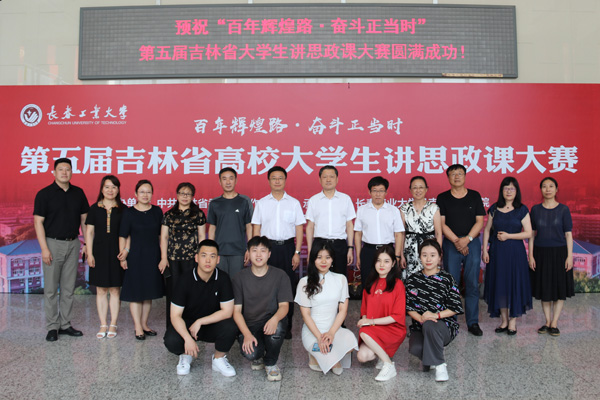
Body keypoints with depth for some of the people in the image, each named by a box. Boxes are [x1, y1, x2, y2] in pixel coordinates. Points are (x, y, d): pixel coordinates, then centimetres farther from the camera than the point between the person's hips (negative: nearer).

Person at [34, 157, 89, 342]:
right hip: (53, 243, -4)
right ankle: (52, 327, 11)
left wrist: (87, 243, 5)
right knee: (51, 288, 2)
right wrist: (44, 248, -14)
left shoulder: (78, 193, 7)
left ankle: (65, 324, 18)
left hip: (73, 244, 4)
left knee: (69, 288, 9)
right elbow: (38, 222, -7)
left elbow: (84, 219, 11)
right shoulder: (44, 194, -4)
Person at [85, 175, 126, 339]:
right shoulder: (95, 208, 4)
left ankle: (113, 325, 14)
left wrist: (126, 249, -12)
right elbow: (89, 232, 5)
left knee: (115, 290, 4)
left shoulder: (122, 209, 2)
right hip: (99, 252, 1)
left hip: (116, 253, -1)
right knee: (101, 290, 6)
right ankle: (103, 325, 15)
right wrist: (90, 253, -1)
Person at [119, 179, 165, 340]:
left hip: (153, 256, 3)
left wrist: (163, 257, 7)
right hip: (135, 256, -3)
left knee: (149, 292, 11)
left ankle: (144, 324, 23)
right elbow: (123, 236, -3)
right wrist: (122, 256, -7)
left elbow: (160, 236, 9)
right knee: (136, 292, 0)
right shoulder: (129, 213, -4)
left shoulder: (157, 211, 4)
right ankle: (138, 328, 9)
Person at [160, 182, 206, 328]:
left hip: (192, 258, -1)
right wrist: (163, 258, 2)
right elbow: (164, 237, 10)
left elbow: (202, 236, 7)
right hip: (173, 259, 2)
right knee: (173, 291, 2)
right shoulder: (169, 215, 11)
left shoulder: (198, 214, 7)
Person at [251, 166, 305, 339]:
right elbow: (256, 229, 8)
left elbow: (299, 229, 5)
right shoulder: (261, 203, 8)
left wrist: (297, 253, -3)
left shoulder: (294, 203, 6)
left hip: (287, 247, 0)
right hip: (268, 247, 0)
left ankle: (286, 327, 13)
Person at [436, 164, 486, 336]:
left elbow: (479, 221, 3)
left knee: (472, 284, 2)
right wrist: (456, 241, -10)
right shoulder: (442, 198, 5)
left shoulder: (475, 196, 8)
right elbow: (442, 224, -1)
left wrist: (467, 239, -10)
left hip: (472, 242, 1)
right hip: (450, 243, -1)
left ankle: (473, 322, 10)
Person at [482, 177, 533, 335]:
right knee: (499, 285, 5)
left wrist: (508, 235, -13)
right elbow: (487, 230, 8)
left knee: (514, 284, 0)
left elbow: (528, 233, -4)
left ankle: (513, 321, 12)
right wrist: (485, 250, 1)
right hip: (497, 252, 2)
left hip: (515, 252, -2)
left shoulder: (522, 210, 0)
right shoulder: (494, 209, 6)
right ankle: (504, 320, 17)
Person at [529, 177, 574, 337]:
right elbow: (532, 234, 3)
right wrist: (530, 255, -2)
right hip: (541, 253, 1)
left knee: (560, 288, 3)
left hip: (559, 252, -1)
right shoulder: (535, 209, 2)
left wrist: (569, 256, -9)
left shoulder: (563, 209, -2)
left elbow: (568, 234, -2)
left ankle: (554, 323, 12)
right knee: (544, 288, 7)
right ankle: (547, 322, 19)